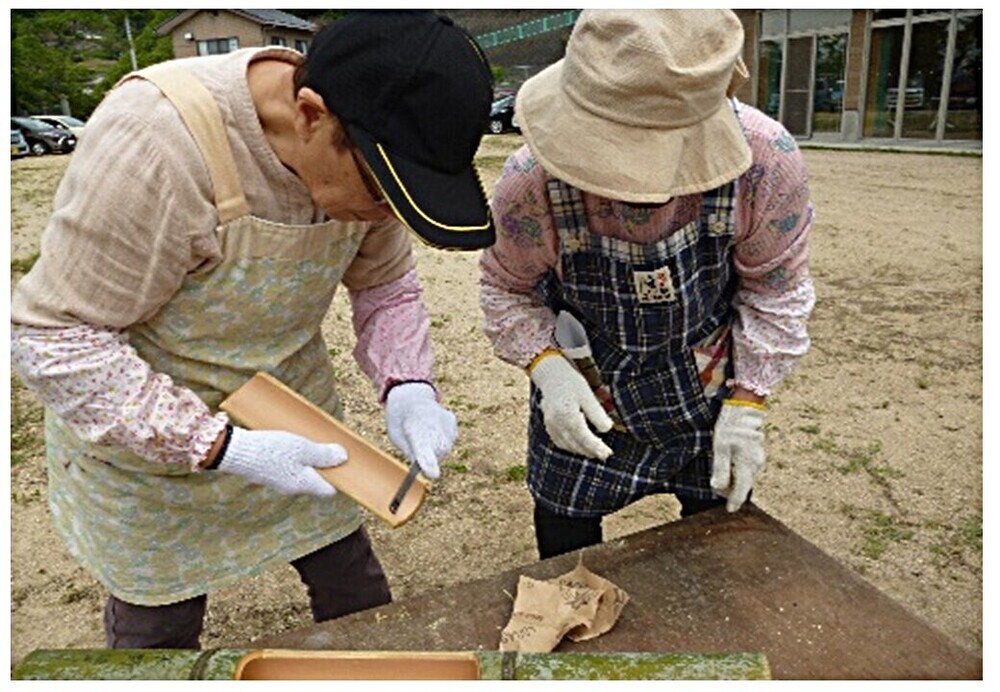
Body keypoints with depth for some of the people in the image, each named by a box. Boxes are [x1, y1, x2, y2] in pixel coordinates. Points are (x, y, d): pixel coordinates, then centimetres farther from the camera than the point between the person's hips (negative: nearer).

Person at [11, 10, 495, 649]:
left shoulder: (367, 152, -16)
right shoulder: (155, 141, -34)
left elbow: (387, 284, -2)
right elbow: (54, 338, -27)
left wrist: (409, 386, -20)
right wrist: (220, 447, -31)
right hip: (143, 440, -4)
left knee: (352, 578, 18)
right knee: (160, 625, 16)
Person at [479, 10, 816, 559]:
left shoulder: (765, 160, -27)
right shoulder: (530, 183, -28)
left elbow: (774, 290, -9)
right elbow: (507, 289, -7)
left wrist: (747, 406, -10)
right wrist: (546, 367, -24)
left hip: (708, 395, 1)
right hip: (581, 404, 0)